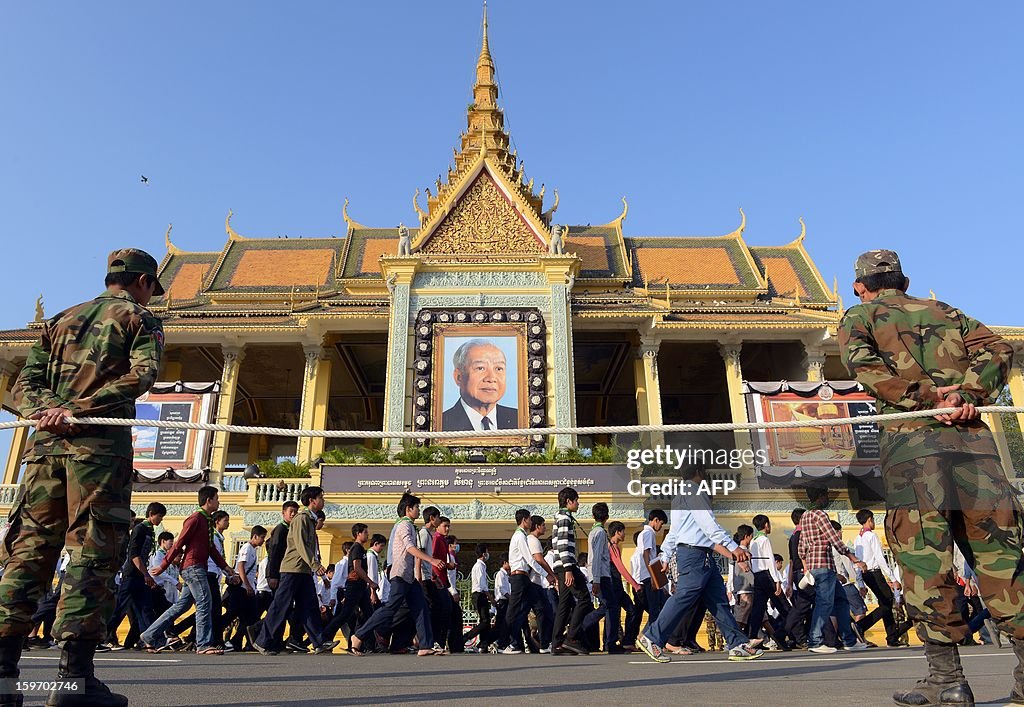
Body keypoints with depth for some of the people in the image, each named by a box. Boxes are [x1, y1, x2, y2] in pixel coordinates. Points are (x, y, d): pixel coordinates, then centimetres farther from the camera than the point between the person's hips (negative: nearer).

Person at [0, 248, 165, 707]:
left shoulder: (60, 320, 26)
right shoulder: (139, 319, 8)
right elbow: (141, 374, -12)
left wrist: (47, 410, -2)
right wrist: (79, 410, -14)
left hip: (45, 442, 6)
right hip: (101, 443, -6)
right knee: (93, 553, -6)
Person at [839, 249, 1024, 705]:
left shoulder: (858, 316, 15)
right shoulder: (944, 311, 26)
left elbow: (861, 362, -7)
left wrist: (926, 396, -8)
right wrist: (966, 396, -3)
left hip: (910, 440, -4)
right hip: (972, 436, 4)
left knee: (924, 556, -3)